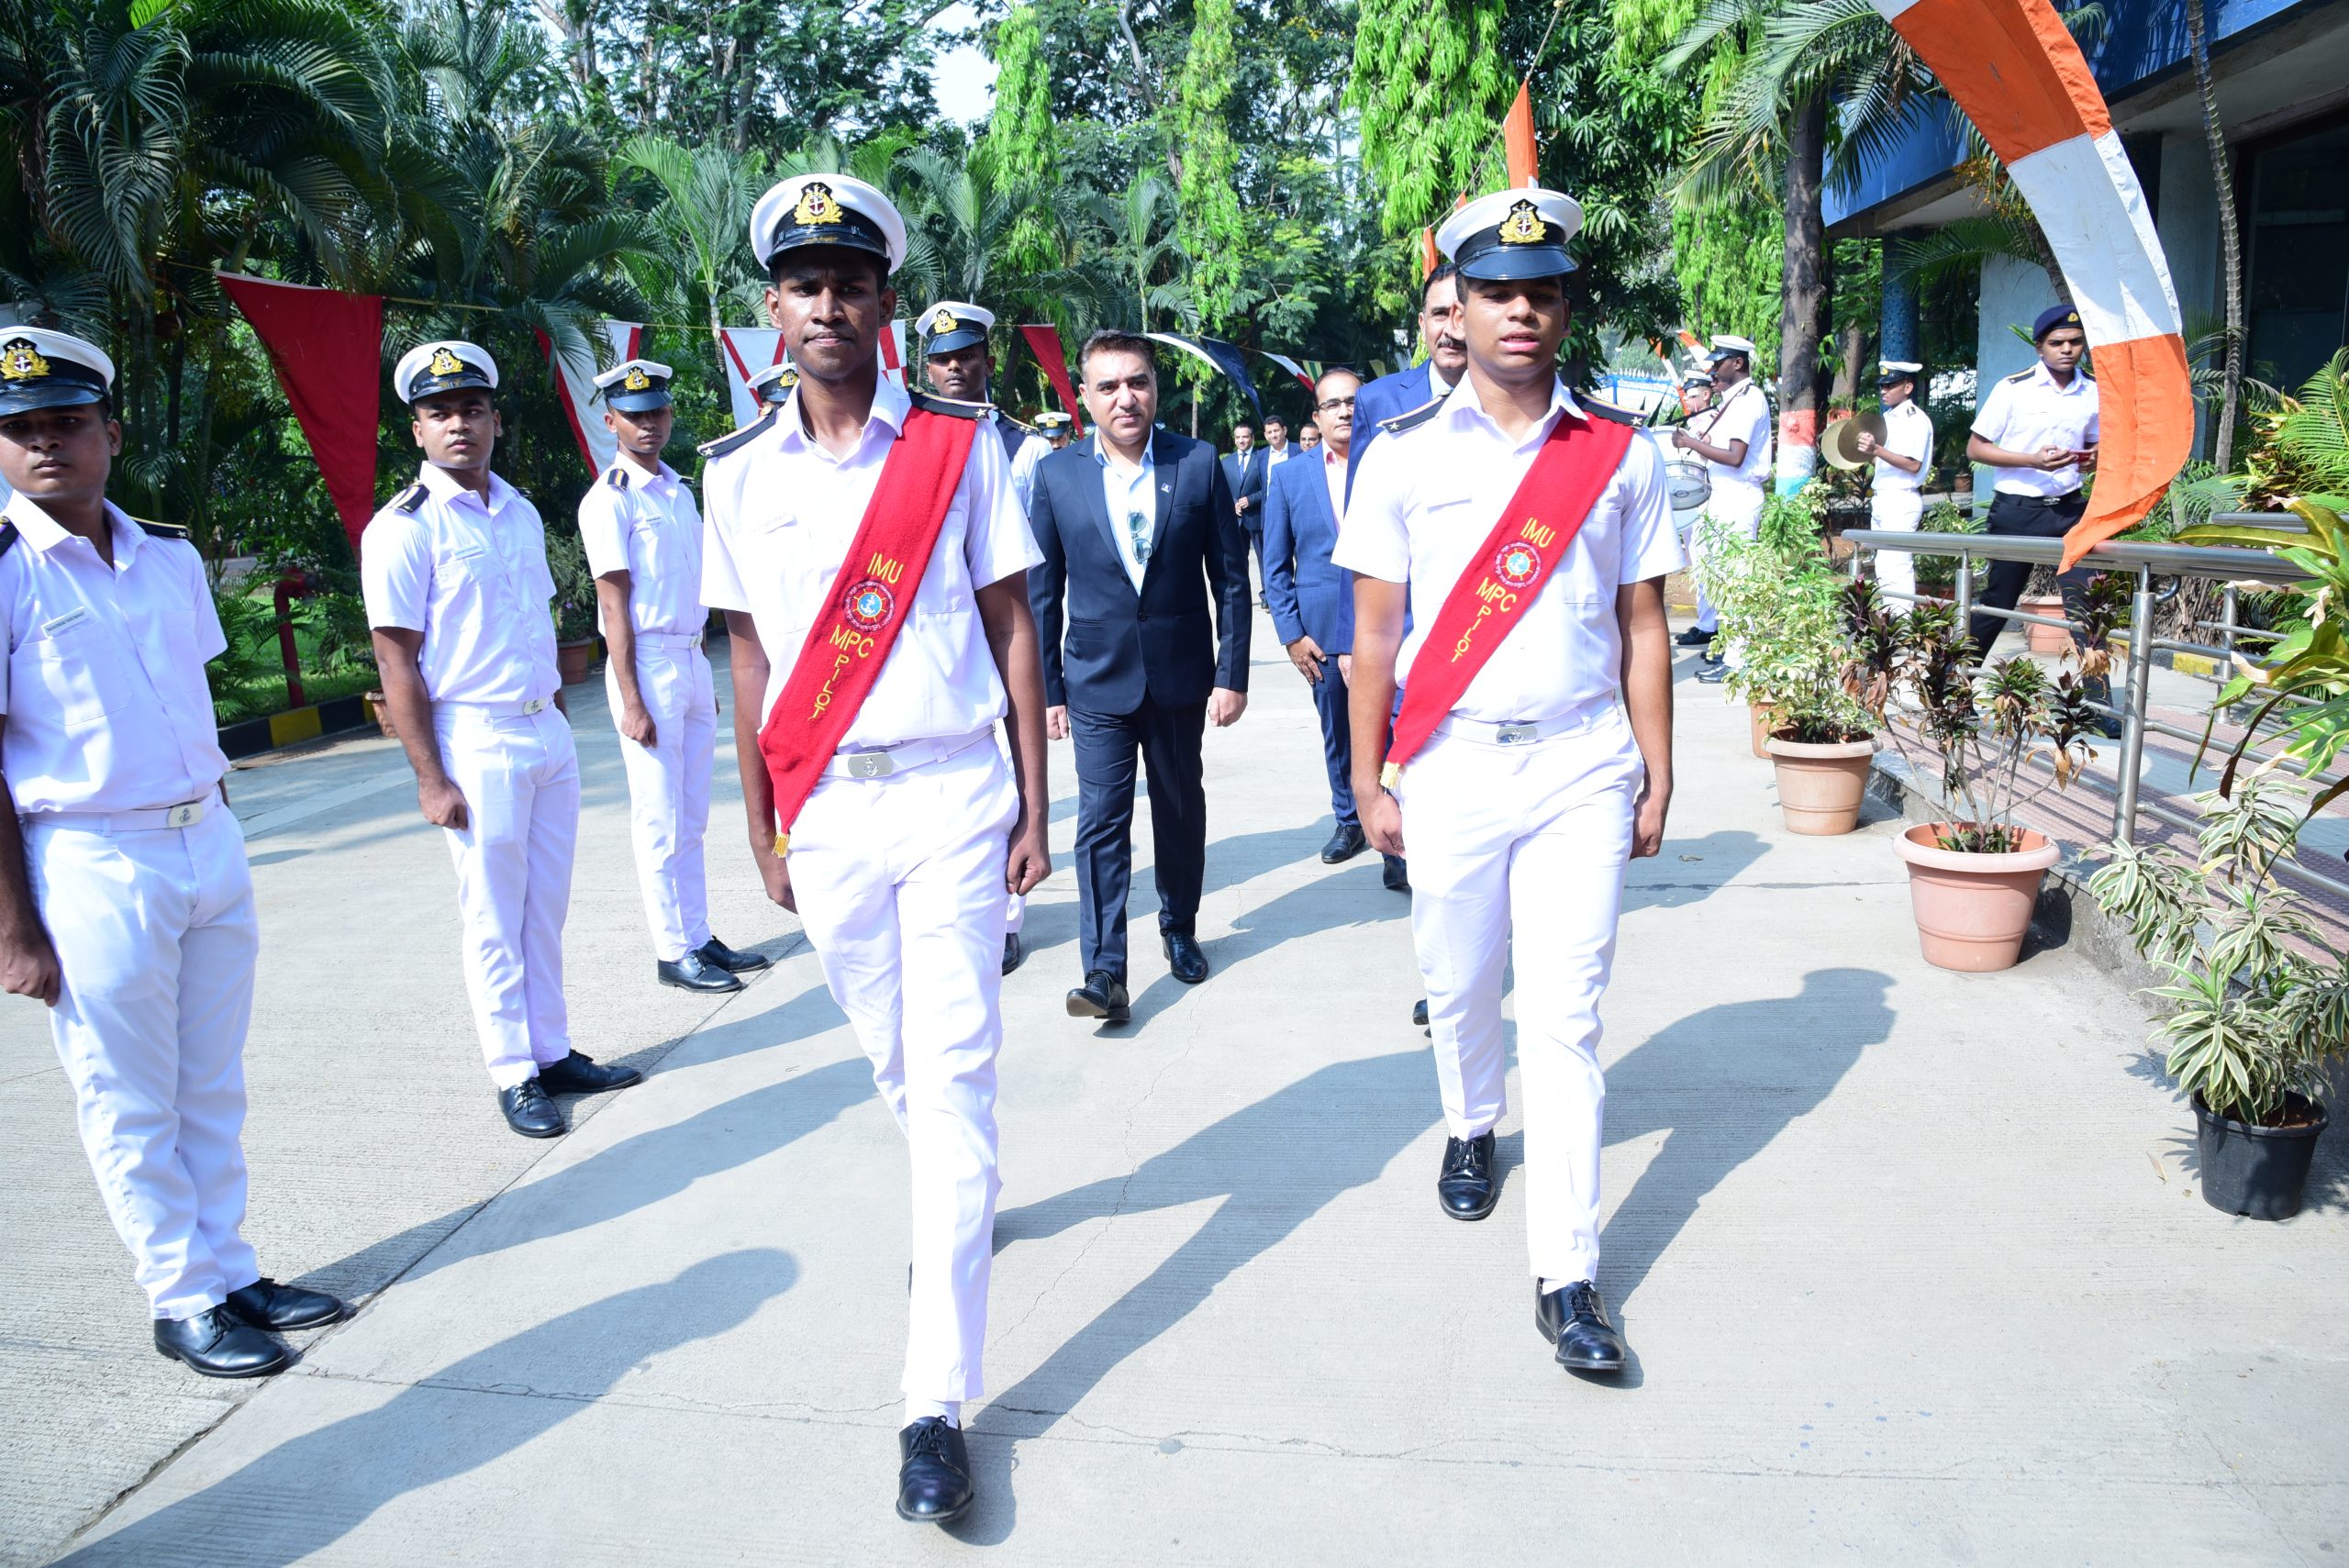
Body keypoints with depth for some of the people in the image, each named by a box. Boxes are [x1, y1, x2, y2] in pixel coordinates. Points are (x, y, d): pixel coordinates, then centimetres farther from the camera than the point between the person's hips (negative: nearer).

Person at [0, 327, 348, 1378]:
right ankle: (183, 1302, 18)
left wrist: (221, 840, 15)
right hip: (91, 865, -6)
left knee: (214, 1085, 14)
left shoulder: (172, 560, 8)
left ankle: (229, 1273, 27)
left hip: (210, 844, 6)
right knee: (131, 1104, 5)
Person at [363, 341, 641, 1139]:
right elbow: (397, 661, -10)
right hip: (476, 742, -6)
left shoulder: (521, 514, 12)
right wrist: (430, 777, -14)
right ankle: (514, 1075, 13)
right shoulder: (403, 527, -8)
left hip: (548, 733, 6)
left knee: (547, 910, 12)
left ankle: (554, 1053, 22)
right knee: (493, 919, 2)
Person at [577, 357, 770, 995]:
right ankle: (672, 952, 6)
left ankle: (699, 938, 20)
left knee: (692, 817, 12)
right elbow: (614, 604, -13)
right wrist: (630, 700, -18)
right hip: (648, 665, -8)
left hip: (692, 661, 8)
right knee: (661, 821, -2)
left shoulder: (679, 490, 15)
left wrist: (705, 677, 17)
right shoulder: (609, 499, -9)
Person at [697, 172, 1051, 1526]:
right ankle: (961, 1204, 45)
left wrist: (1033, 807, -2)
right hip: (825, 812, 3)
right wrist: (763, 831, 9)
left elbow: (1014, 628, 1)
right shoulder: (741, 473, 6)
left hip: (953, 797, -3)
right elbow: (752, 658, 10)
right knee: (897, 1064, 14)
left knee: (953, 1079, -5)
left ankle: (941, 1403, 0)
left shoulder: (960, 447, 0)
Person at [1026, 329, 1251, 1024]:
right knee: (1102, 822, -4)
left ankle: (1179, 928, 36)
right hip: (1098, 679, -1)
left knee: (1181, 808, 16)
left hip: (1180, 675, 1)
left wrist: (1232, 674, -5)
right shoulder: (1058, 474, -4)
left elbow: (1230, 576, -1)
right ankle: (1104, 970, -1)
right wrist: (1046, 689, 0)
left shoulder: (1199, 463, -5)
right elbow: (1042, 592, 1)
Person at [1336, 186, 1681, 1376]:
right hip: (1449, 765, 0)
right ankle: (1471, 1128, 45)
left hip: (1582, 769, 0)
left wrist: (1656, 775, 5)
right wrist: (1369, 780, 1)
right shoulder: (1404, 455, 1)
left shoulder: (1623, 455, 4)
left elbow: (1643, 626, 7)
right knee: (1460, 986, 14)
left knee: (1566, 1016, -2)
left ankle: (1566, 1275, 4)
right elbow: (1374, 631, 3)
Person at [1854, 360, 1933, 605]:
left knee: (1897, 567, -14)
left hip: (1902, 501, -10)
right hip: (1881, 500, 10)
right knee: (1884, 568, 11)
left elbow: (1913, 465, -19)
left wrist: (1877, 450, -28)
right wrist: (1867, 451, 6)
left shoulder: (1916, 419, -10)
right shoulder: (1888, 417, 18)